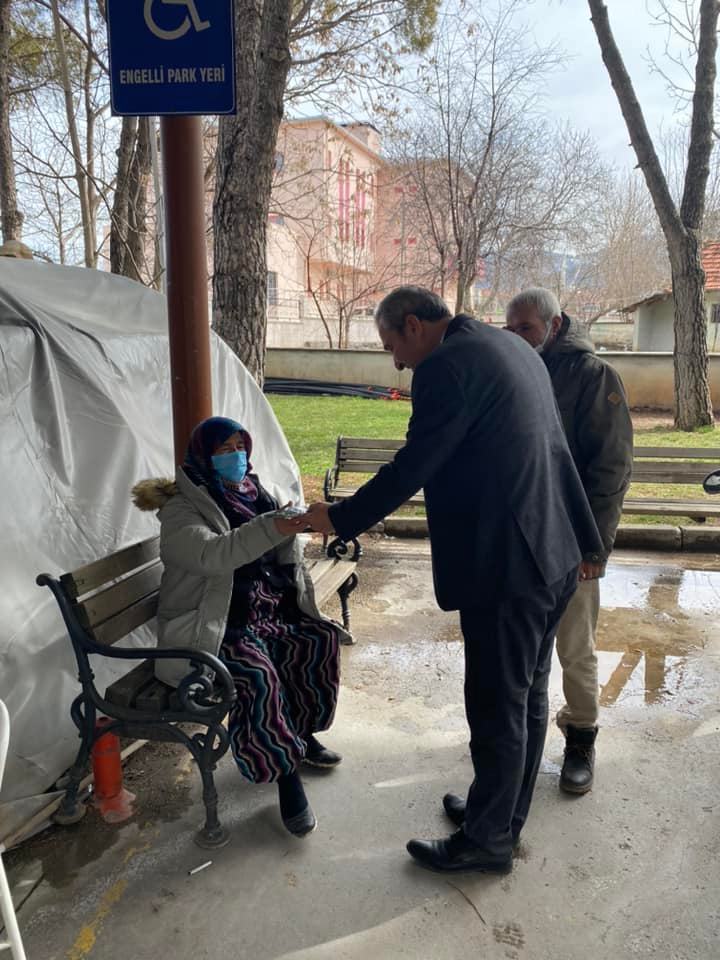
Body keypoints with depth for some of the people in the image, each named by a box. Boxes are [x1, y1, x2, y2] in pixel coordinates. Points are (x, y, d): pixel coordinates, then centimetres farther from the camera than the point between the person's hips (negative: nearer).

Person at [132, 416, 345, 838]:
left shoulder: (254, 491, 11)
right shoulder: (182, 508, -9)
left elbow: (284, 556, 15)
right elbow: (210, 554, -32)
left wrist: (290, 527, -8)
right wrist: (271, 529, -44)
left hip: (267, 610, 7)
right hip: (215, 627, -7)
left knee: (321, 639, -7)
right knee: (257, 674, -30)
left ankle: (301, 733, 12)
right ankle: (286, 772, -13)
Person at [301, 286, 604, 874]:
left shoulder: (446, 366, -16)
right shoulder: (512, 348, 14)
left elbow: (412, 467, -17)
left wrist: (339, 519, -5)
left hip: (505, 566, -10)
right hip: (555, 554, 10)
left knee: (497, 707, 6)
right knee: (528, 695, 21)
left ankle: (488, 839, 25)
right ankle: (506, 813, 39)